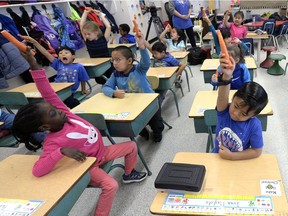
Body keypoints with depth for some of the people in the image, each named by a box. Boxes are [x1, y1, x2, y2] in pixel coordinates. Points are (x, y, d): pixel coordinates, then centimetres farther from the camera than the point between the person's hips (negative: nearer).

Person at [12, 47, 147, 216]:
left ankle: (129, 174, 36)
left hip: (102, 151, 8)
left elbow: (49, 93, -18)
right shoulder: (54, 142, -31)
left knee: (131, 146, 10)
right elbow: (37, 170, -43)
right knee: (111, 186, -29)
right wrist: (62, 151, -53)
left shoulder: (64, 114, -14)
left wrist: (35, 65, -28)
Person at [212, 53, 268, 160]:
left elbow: (257, 151, -12)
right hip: (217, 157, -1)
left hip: (238, 161, 2)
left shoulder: (254, 126, -20)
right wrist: (226, 76, -57)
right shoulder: (224, 111, -18)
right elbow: (223, 98, -40)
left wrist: (231, 156, -18)